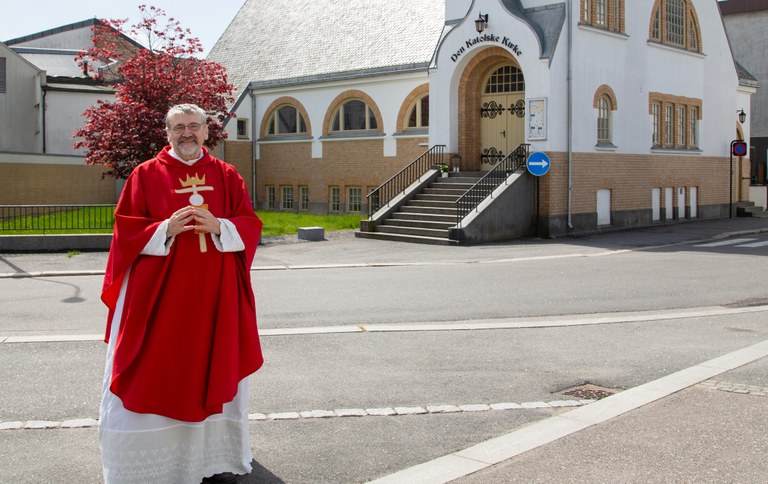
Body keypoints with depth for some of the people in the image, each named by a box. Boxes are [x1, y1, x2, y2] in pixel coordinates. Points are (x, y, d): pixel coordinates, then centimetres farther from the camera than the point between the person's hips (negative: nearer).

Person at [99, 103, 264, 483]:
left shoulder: (226, 176, 8)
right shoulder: (145, 175, 3)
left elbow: (250, 225, 4)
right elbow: (125, 229, -1)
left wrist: (219, 226, -15)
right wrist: (165, 230, -18)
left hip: (215, 294, 2)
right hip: (158, 293, -2)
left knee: (214, 371, 7)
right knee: (155, 376, -1)